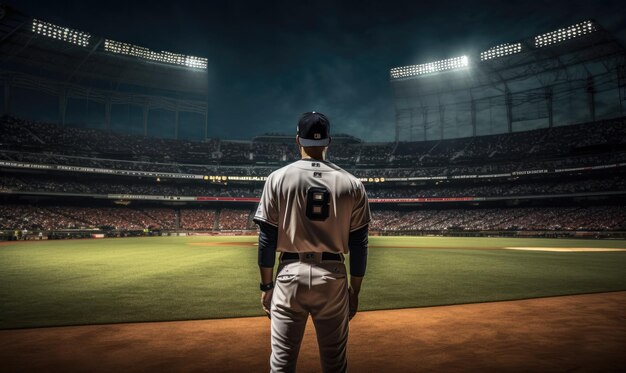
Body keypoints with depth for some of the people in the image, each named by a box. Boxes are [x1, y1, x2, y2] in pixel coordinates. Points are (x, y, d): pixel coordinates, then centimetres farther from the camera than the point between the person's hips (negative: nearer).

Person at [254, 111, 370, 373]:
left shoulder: (278, 178, -2)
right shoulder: (351, 184, 1)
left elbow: (267, 239, -2)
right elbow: (358, 244, 2)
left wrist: (266, 285, 7)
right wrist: (355, 290, 11)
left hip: (290, 273, -1)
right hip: (333, 276, 1)